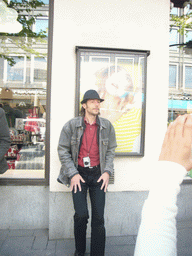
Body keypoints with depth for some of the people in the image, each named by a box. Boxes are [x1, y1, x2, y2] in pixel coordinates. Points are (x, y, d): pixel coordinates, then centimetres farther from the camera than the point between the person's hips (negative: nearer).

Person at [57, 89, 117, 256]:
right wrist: (73, 174, -8)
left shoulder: (107, 126, 3)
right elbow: (63, 150, -1)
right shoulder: (72, 125, -3)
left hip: (98, 174, 2)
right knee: (81, 215, -4)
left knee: (98, 217, 3)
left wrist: (107, 171, -2)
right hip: (79, 174, -1)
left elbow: (111, 150, 9)